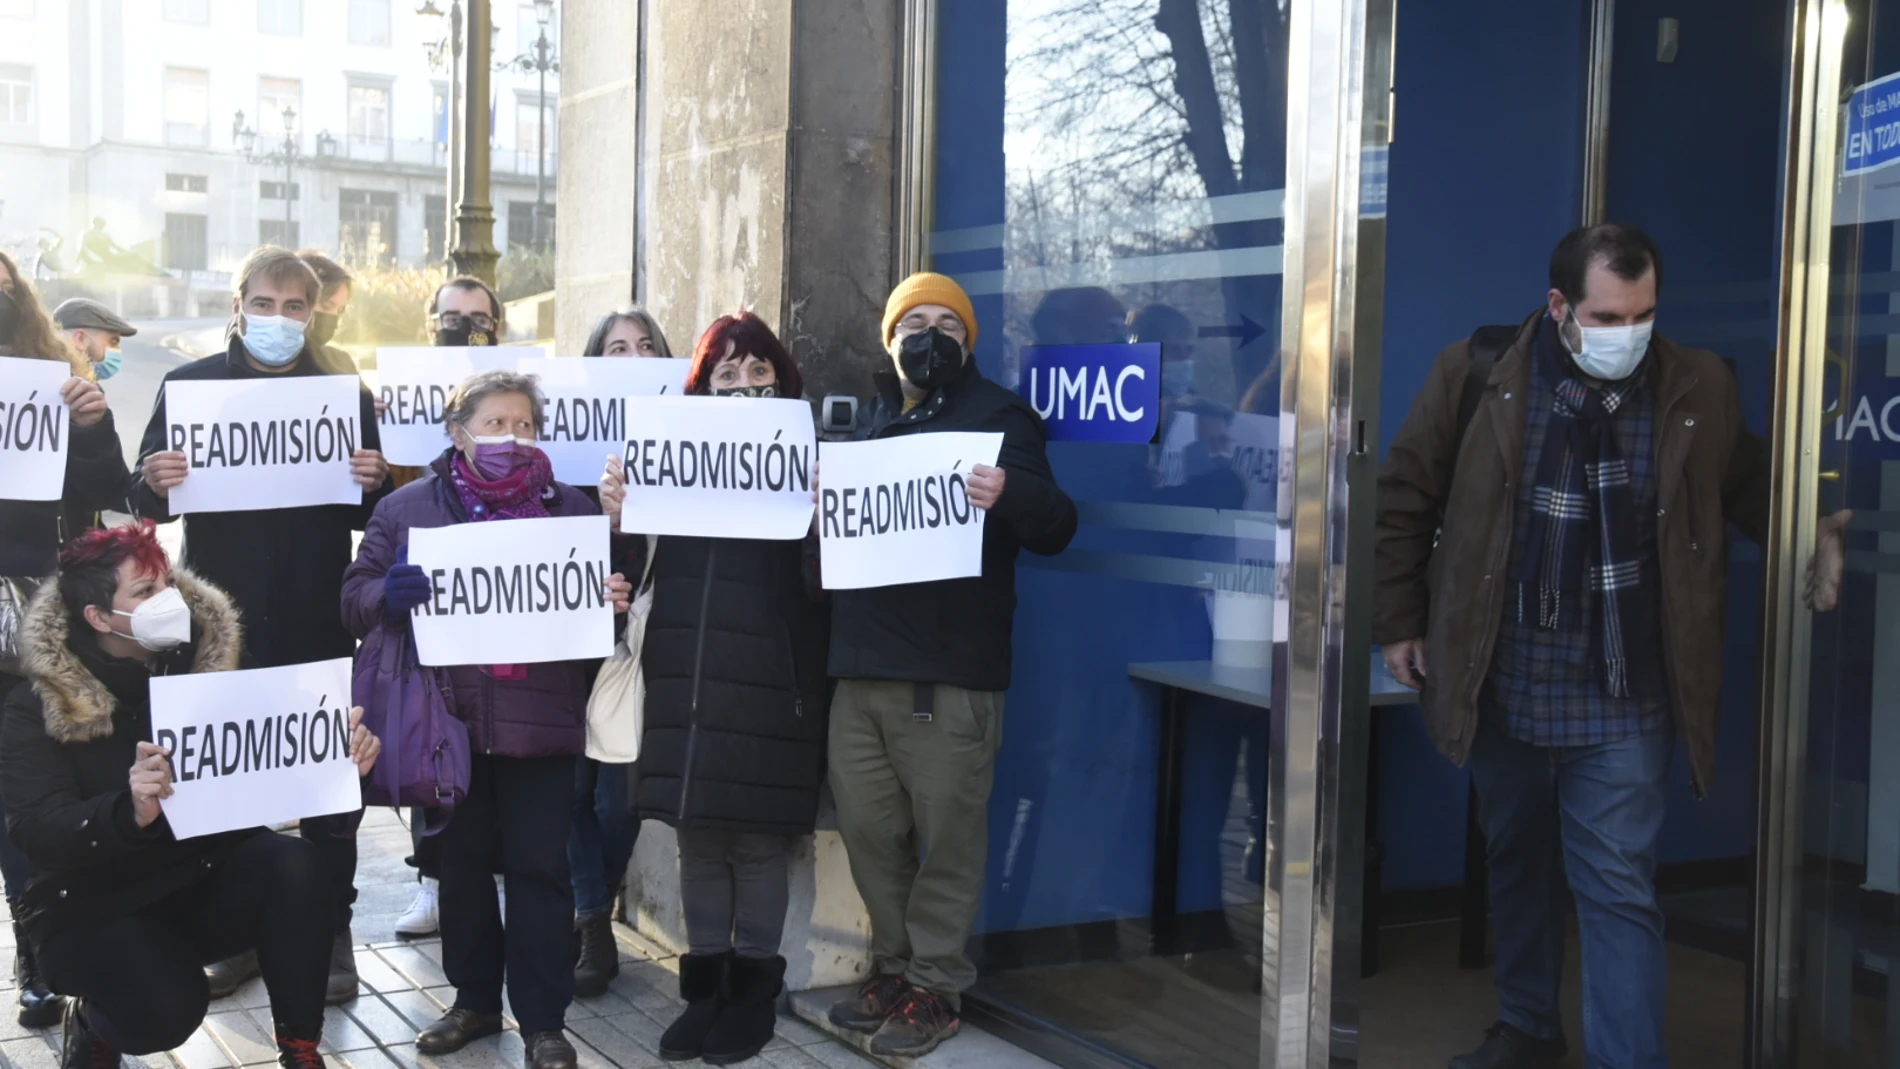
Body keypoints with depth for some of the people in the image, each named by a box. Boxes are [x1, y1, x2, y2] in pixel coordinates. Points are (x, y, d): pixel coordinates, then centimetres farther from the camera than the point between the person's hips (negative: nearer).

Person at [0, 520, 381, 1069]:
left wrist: (340, 756, -29)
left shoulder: (209, 661, -2)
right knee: (168, 1009, -30)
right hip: (94, 908, -3)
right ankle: (92, 1021, 9)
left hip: (206, 882, 3)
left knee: (293, 863, -27)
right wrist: (130, 813, -45)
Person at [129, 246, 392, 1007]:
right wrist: (154, 483, -20)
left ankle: (331, 935, 14)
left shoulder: (348, 395, 6)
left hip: (316, 622, 0)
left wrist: (376, 484, -16)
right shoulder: (188, 385, 4)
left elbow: (371, 514, 6)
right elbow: (143, 503, 3)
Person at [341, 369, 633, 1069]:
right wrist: (388, 596, -20)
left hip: (540, 723, -1)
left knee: (541, 869, 1)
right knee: (462, 865, 12)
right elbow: (356, 597, 3)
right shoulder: (407, 507, 5)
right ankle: (475, 1000, 27)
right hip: (447, 720, 1)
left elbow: (604, 593, 11)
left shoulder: (570, 509, 7)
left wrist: (614, 603, -13)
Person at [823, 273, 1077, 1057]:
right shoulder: (870, 422, 17)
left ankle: (935, 986, 9)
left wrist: (1010, 495, -31)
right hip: (861, 663, 6)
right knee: (869, 828, 11)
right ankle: (894, 965, 25)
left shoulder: (998, 415, -1)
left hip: (949, 670, -6)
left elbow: (1055, 527, -9)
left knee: (946, 835, -1)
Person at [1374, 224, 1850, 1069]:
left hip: (1624, 699, -1)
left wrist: (1809, 529, -6)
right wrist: (1399, 622, 3)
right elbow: (1405, 500, 2)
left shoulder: (1701, 387, -3)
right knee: (1517, 865, 19)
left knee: (1619, 890, -2)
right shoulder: (1474, 377, -6)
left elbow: (1748, 483, 13)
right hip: (1501, 684, 2)